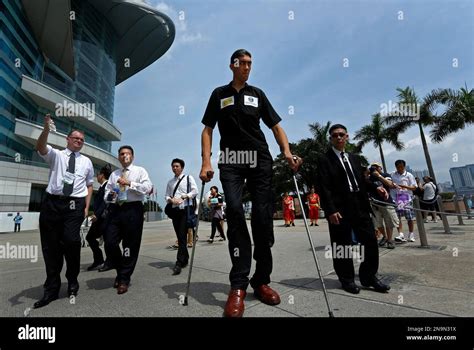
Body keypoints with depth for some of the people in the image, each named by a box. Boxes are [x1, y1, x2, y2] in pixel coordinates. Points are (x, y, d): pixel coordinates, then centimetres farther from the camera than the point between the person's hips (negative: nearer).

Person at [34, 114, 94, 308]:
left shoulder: (86, 161, 15)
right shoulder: (56, 155, 11)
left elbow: (89, 185, 15)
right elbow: (40, 147, -11)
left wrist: (87, 207, 4)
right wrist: (46, 129, -30)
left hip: (75, 205, 0)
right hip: (52, 203, 1)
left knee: (71, 241, -15)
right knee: (50, 245, 6)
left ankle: (72, 281, 11)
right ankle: (51, 288, 22)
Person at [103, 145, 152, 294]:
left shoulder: (140, 171, 6)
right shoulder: (114, 174, 19)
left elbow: (148, 188, -9)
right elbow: (106, 193, 16)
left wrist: (129, 183, -17)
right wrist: (109, 196, -6)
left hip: (133, 210, -4)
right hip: (115, 209, 4)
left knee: (130, 246, 1)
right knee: (109, 243, -1)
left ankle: (124, 279, 16)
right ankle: (120, 271, 26)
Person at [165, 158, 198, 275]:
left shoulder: (188, 178, 3)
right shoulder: (170, 182, 17)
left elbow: (195, 191, -5)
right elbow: (166, 195, 14)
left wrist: (183, 197, -15)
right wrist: (171, 200, -8)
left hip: (186, 210, -5)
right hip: (175, 210, 5)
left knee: (182, 236, -11)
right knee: (179, 237, 10)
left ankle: (179, 263, -10)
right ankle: (185, 260, 25)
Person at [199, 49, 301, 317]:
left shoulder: (257, 94, 18)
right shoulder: (219, 94, 16)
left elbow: (276, 126, 12)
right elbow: (208, 130, 9)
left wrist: (287, 152, -7)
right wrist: (206, 162, -6)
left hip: (260, 159, 2)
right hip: (231, 160, -1)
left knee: (263, 217, -4)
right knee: (235, 212, -17)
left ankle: (262, 280, 11)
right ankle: (239, 286, -9)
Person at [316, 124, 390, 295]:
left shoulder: (355, 158, 19)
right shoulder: (324, 159, -2)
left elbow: (362, 182, 19)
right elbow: (324, 188, -10)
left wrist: (376, 188, 1)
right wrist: (331, 210, -18)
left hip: (360, 206, 6)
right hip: (340, 208, -6)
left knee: (370, 241, 8)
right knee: (342, 245, 4)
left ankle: (369, 276, 25)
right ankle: (347, 279, 20)